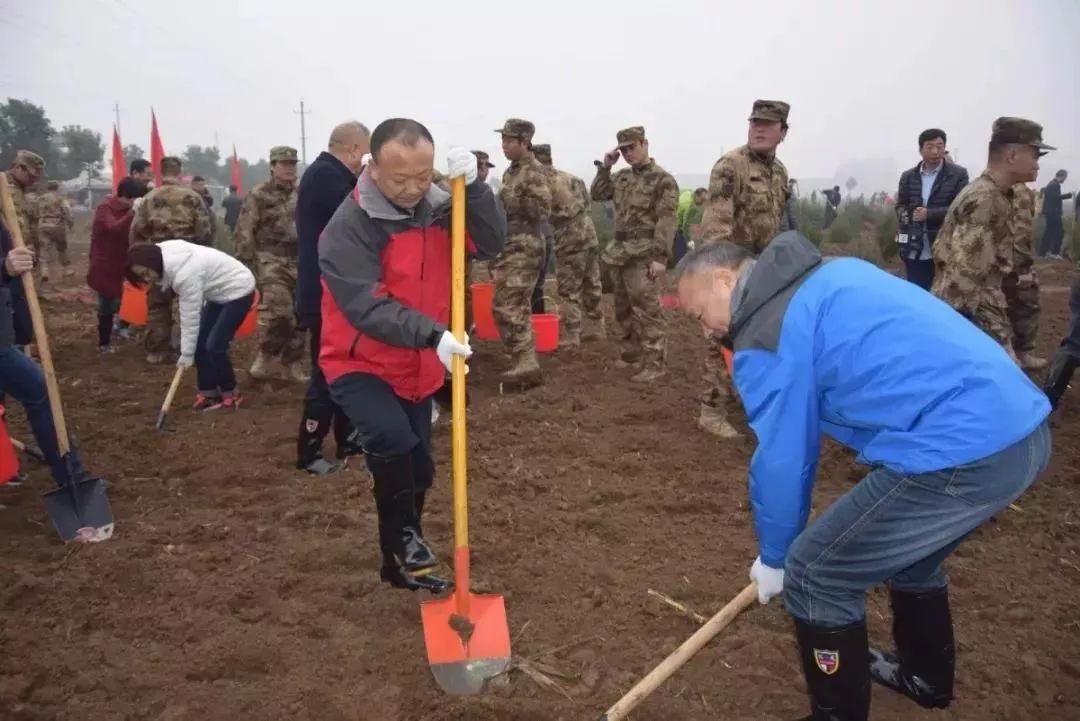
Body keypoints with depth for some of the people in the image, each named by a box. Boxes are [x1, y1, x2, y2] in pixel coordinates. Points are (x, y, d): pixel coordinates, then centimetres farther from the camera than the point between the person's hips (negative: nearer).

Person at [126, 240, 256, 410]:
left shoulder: (184, 273, -31)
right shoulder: (168, 260, -5)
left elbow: (190, 317, -24)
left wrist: (187, 353, -16)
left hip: (238, 290, -9)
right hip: (219, 291, 10)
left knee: (214, 346, -11)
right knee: (200, 343, 4)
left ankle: (230, 393, 6)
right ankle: (209, 393, 12)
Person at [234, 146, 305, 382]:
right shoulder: (259, 195, -2)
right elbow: (244, 232, -4)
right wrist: (246, 265, -9)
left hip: (300, 261, 5)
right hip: (272, 261, -5)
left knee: (298, 316, 4)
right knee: (281, 313, -18)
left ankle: (293, 364, 14)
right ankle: (265, 355, 4)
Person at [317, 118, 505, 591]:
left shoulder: (439, 205, -3)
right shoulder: (348, 227, -21)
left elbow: (491, 244, -11)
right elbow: (368, 308, -29)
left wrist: (473, 187, -26)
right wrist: (432, 336, -40)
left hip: (418, 368, 6)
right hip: (360, 365, -6)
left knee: (418, 469, 13)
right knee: (393, 439, -31)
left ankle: (401, 565, 33)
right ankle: (403, 535, -4)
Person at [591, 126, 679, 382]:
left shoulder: (663, 179, -9)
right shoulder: (622, 177, 13)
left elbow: (666, 221, -15)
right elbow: (597, 195, 17)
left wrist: (660, 257, -21)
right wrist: (605, 167, 6)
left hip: (644, 255, -8)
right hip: (619, 252, 8)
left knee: (646, 310, -8)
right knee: (623, 308, 16)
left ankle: (655, 363, -3)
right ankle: (631, 351, 30)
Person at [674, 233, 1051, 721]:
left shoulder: (763, 341, -8)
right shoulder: (832, 274, 18)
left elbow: (779, 460, -3)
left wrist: (772, 558, 13)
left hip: (961, 451, -10)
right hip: (1022, 426, 10)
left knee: (813, 575, 4)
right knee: (906, 551, 33)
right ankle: (925, 675, 53)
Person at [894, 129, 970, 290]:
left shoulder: (958, 174, 0)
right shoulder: (908, 176, 12)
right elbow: (900, 206, 15)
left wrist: (929, 214, -18)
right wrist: (906, 215, -9)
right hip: (915, 251, 3)